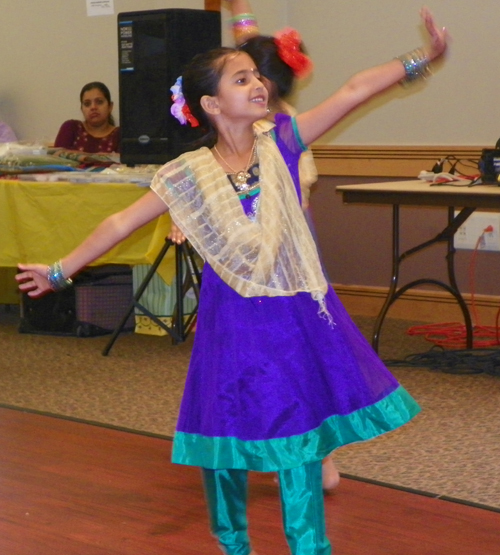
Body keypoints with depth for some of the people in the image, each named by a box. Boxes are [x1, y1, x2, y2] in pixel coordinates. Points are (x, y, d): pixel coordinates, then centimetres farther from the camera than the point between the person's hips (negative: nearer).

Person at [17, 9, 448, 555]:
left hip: (296, 311, 1)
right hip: (233, 321, -1)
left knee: (299, 430, 4)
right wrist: (61, 270, -1)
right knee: (225, 428, 11)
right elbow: (123, 222, -2)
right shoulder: (189, 174, -6)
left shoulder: (279, 142, -3)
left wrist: (421, 58, -10)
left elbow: (352, 92, -6)